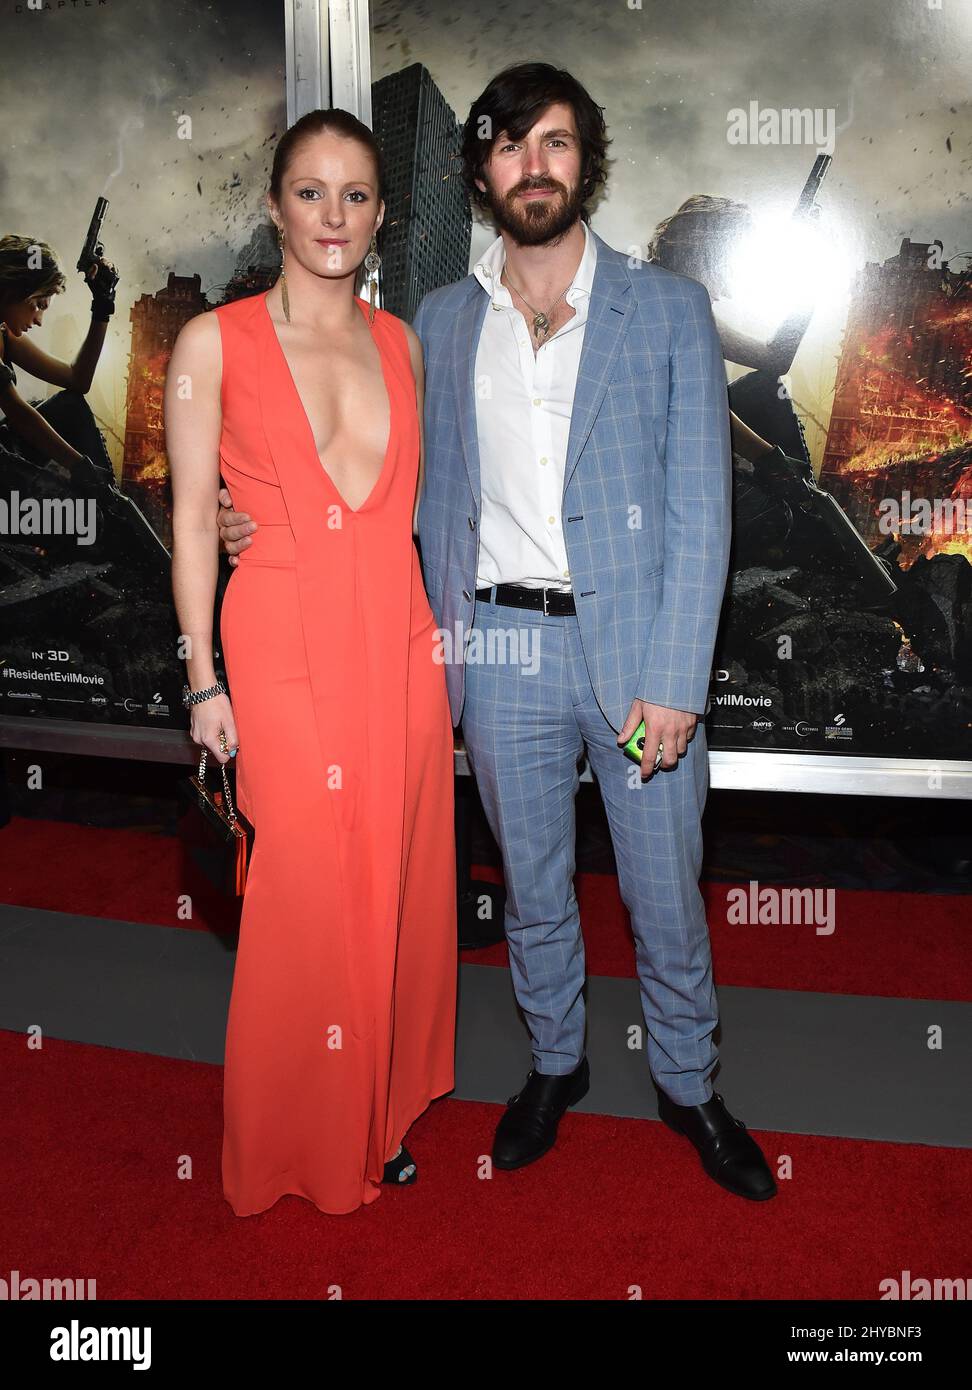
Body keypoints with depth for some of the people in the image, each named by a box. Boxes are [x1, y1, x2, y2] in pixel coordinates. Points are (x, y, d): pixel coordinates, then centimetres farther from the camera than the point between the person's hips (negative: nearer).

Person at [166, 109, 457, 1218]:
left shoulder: (400, 342, 9)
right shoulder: (215, 343, -3)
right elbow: (192, 519, -3)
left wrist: (440, 632, 11)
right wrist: (204, 681, -6)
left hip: (399, 647, 4)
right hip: (285, 652, -4)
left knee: (394, 890, 13)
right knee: (303, 905, 5)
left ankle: (380, 1114, 35)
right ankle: (299, 1144, 29)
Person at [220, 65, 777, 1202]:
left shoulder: (669, 308, 1)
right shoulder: (441, 321, 9)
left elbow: (698, 506, -4)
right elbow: (427, 492, 12)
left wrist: (674, 679, -12)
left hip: (634, 643, -2)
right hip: (501, 648, 2)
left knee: (666, 895, 10)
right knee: (532, 888, 17)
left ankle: (686, 1083, 35)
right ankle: (556, 1060, 41)